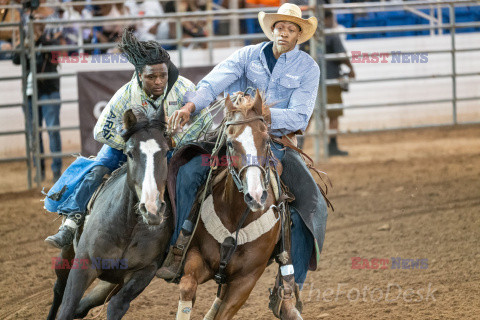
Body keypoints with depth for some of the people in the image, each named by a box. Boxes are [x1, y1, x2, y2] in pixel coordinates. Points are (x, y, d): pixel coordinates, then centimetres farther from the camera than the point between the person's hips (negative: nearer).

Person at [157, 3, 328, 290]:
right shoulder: (249, 55, 3)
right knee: (188, 171, -23)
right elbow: (213, 83, -8)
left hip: (276, 141, -1)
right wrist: (189, 107, -29)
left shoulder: (308, 68, -1)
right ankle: (177, 250, -14)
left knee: (311, 207, -16)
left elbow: (299, 118, -10)